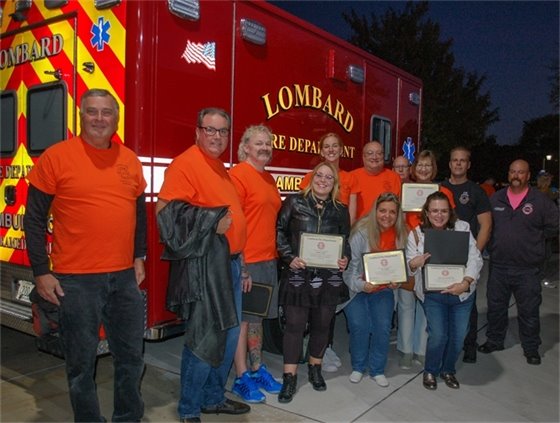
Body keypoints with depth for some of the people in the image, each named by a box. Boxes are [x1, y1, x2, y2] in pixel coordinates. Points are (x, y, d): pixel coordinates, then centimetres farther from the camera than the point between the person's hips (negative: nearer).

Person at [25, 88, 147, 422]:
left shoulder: (130, 159, 7)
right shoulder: (56, 156, -6)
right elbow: (35, 218, -4)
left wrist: (139, 257, 12)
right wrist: (41, 272, -7)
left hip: (124, 277, 5)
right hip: (76, 280, -4)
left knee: (131, 356, 15)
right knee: (82, 362, 8)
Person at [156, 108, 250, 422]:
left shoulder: (220, 167, 16)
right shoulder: (186, 163, -11)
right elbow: (164, 210, -21)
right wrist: (209, 223, -23)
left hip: (231, 261, 9)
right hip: (206, 263, -9)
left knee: (229, 334, 16)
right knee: (204, 337, -2)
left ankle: (214, 398, 32)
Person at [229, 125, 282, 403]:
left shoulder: (269, 179, 15)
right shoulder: (238, 175, -10)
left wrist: (278, 256, 14)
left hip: (268, 260, 8)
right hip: (247, 262, -8)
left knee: (257, 318, 16)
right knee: (242, 320, 3)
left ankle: (257, 369, 28)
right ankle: (241, 379, 14)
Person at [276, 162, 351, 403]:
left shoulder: (341, 210, 9)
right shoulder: (294, 202, 0)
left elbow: (346, 241, 16)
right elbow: (279, 232, 0)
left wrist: (345, 259, -3)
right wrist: (289, 258, -11)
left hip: (329, 276, 3)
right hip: (297, 274, -3)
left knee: (321, 324, 12)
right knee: (294, 324, 0)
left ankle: (315, 369, 32)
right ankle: (289, 377, 11)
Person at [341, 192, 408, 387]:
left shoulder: (400, 234, -4)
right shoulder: (361, 232, -17)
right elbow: (349, 265, -16)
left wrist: (395, 282, -14)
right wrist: (361, 285, -28)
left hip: (383, 289, 3)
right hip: (357, 288, -3)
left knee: (383, 326, -13)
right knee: (359, 325, -16)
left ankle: (377, 370, 10)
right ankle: (358, 367, 10)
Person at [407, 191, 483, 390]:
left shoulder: (462, 228, -5)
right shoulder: (416, 234, -4)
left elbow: (475, 258, -9)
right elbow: (408, 266, -2)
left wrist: (466, 282, -23)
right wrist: (414, 264, -26)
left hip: (462, 293, 2)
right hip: (433, 294, -1)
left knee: (458, 335, 7)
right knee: (438, 335, -8)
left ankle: (448, 370, 37)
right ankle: (430, 371, 22)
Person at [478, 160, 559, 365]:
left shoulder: (540, 200, -6)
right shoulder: (496, 198, 5)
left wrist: (534, 239, -1)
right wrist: (493, 243, 6)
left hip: (527, 269, -3)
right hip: (498, 265, 3)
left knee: (529, 311, 7)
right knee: (495, 306, 15)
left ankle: (531, 348, 24)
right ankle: (494, 340, 32)